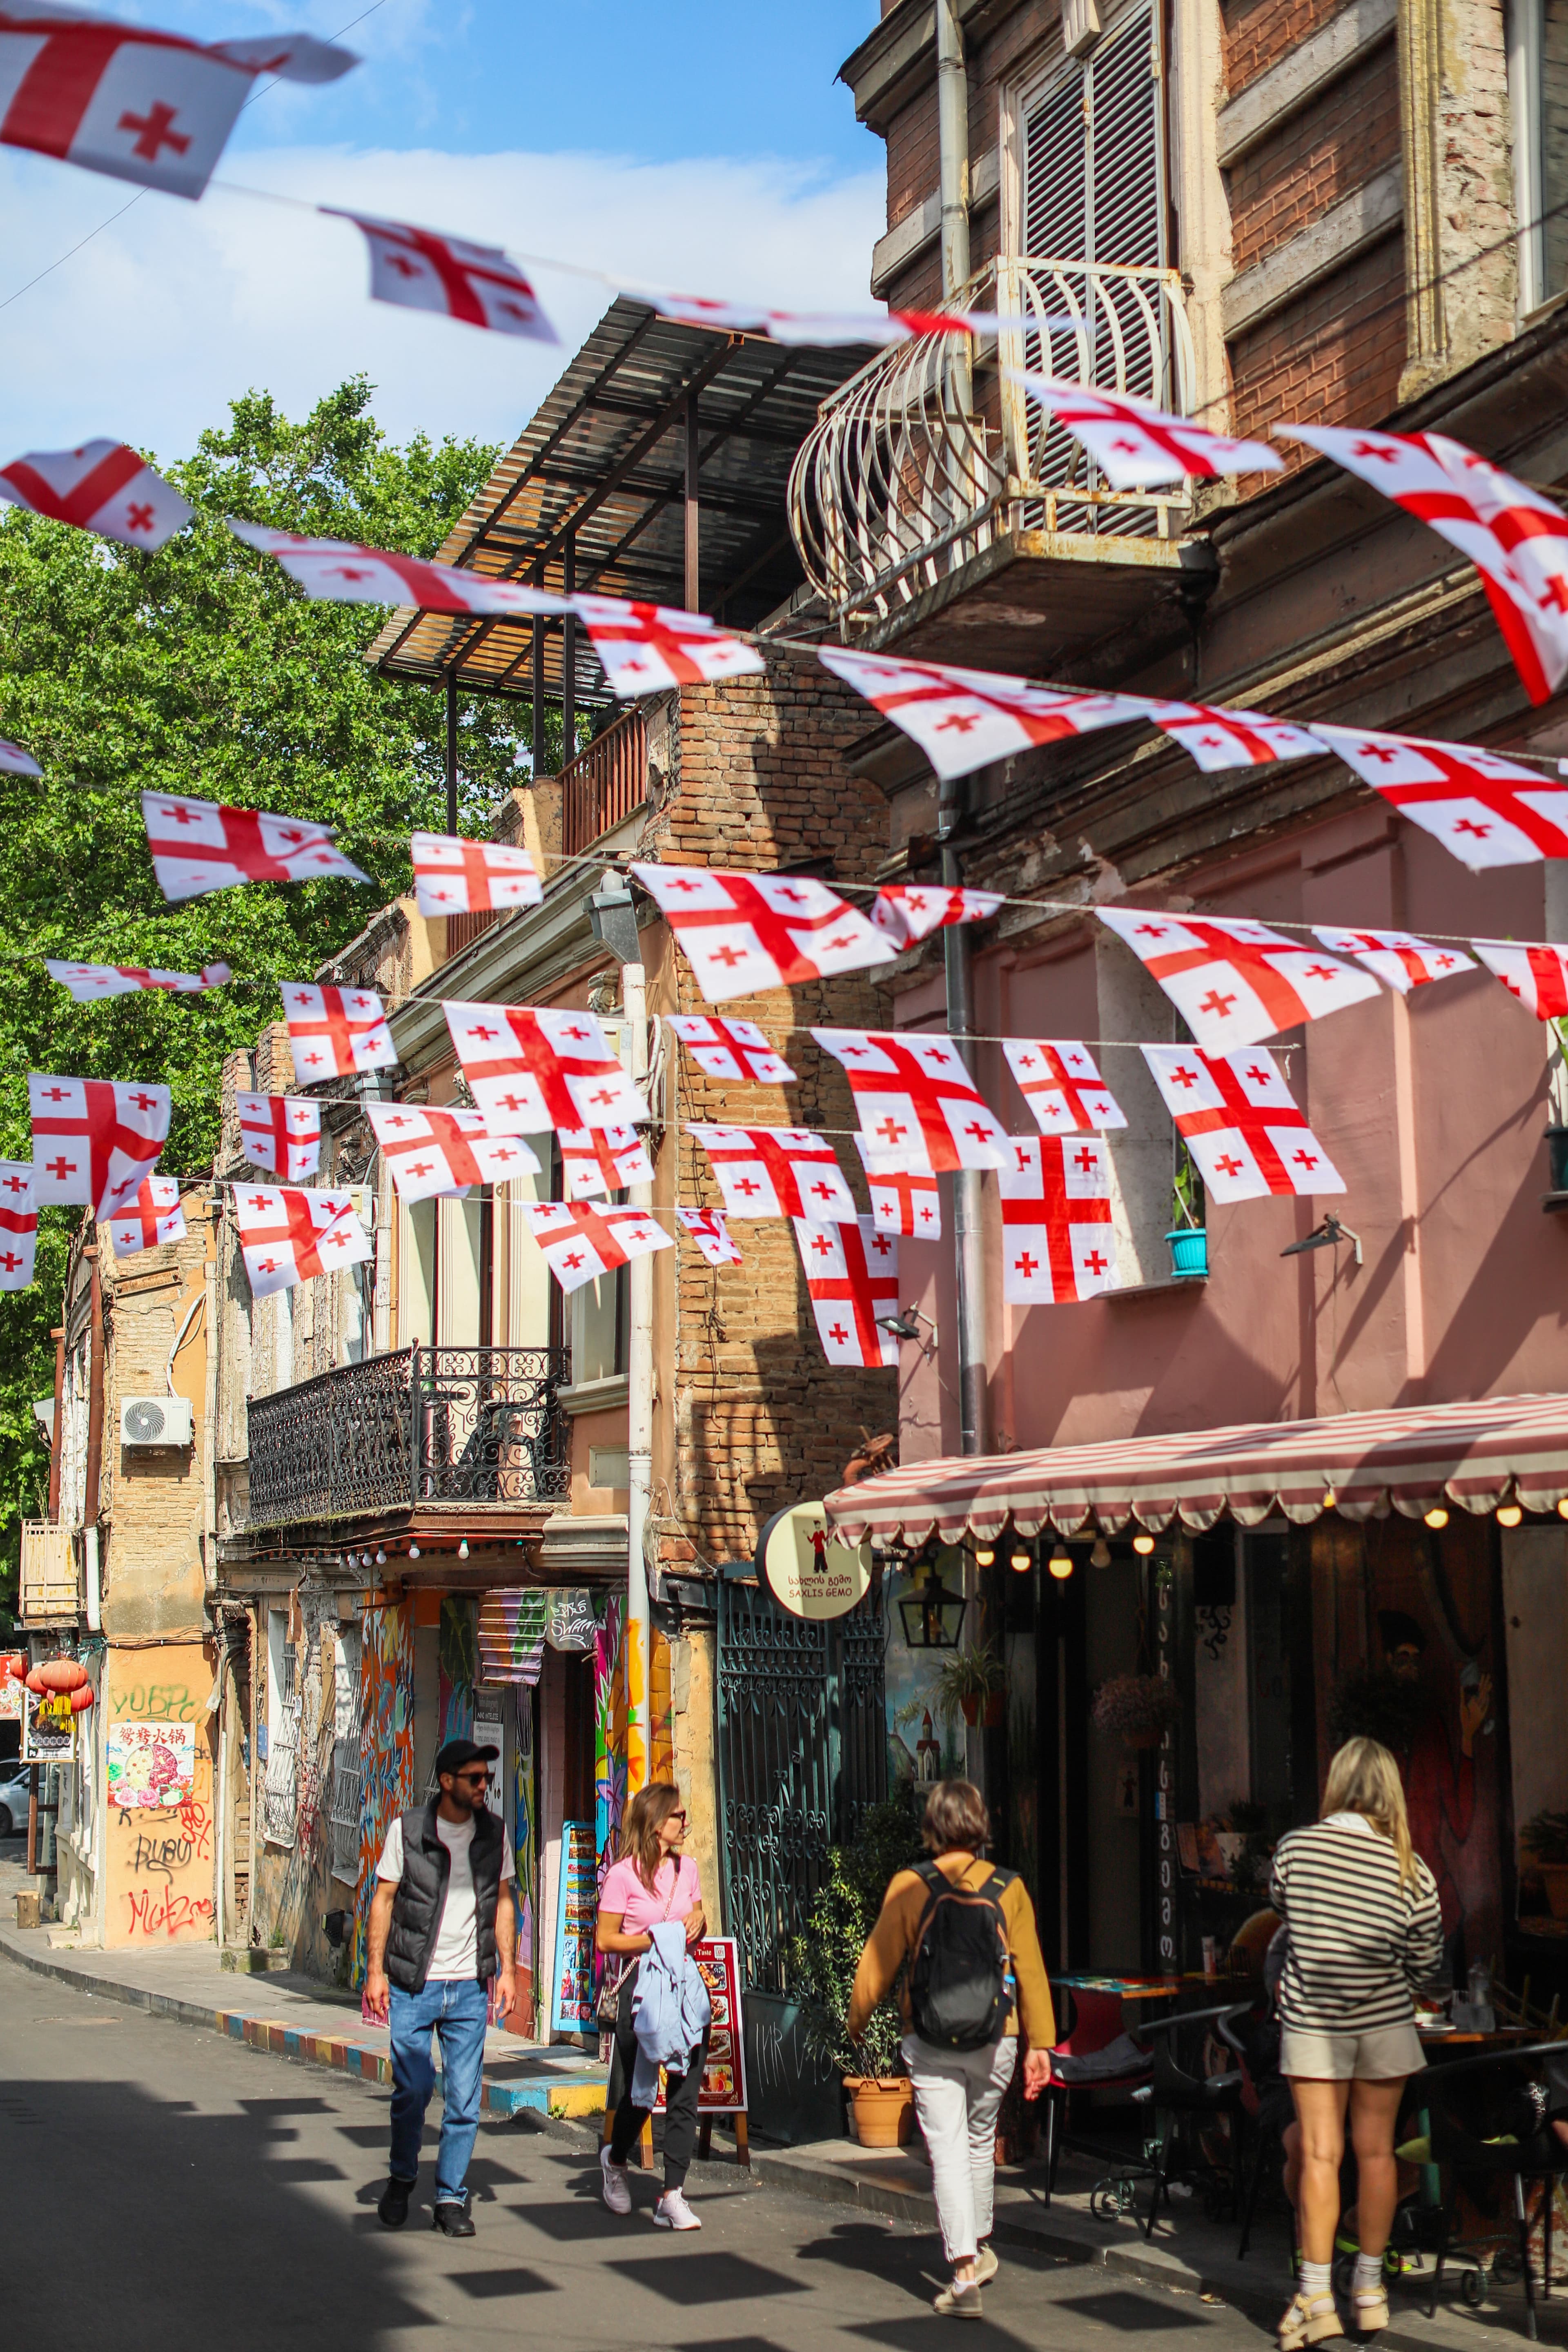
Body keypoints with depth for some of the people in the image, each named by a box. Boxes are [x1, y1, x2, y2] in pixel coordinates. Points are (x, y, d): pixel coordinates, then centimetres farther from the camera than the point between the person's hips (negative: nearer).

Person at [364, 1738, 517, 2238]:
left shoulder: (494, 1834, 6)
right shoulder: (407, 1830, -3)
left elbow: (503, 1902, 12)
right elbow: (384, 1898, 1)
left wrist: (508, 1969, 5)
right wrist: (376, 1969, -5)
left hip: (470, 1988, 2)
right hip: (413, 1985, -2)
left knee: (465, 2099, 1)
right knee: (413, 2090, 0)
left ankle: (452, 2197, 14)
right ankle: (402, 2179, 24)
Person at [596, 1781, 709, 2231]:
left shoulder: (686, 1868, 12)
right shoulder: (623, 1875, -6)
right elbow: (605, 1940, -5)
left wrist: (697, 1924, 2)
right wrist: (655, 1939, -15)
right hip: (640, 1986, -4)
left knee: (686, 2092, -2)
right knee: (639, 2091, 4)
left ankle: (672, 2197, 2)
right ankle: (616, 2160, 35)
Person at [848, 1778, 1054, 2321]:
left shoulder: (909, 1888, -7)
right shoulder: (1009, 1889, -2)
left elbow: (878, 1962, -1)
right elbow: (1030, 1969, 0)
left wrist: (857, 2020, 14)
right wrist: (1039, 2043, 6)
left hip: (931, 2041, -2)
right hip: (995, 2041, 3)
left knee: (948, 2152, -2)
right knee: (981, 2142, 22)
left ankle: (964, 2276, -10)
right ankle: (979, 2248, 38)